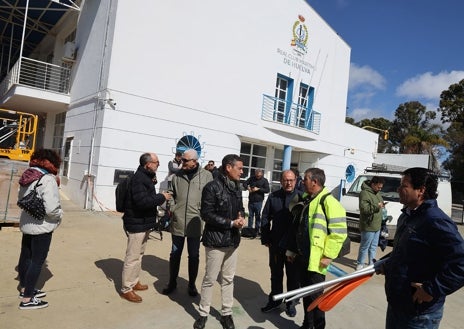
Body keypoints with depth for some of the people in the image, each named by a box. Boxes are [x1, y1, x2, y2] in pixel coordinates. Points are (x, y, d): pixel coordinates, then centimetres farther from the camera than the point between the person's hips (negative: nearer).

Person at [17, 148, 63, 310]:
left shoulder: (27, 176, 3)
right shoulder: (48, 180, -24)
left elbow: (21, 199, 16)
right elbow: (51, 209, -30)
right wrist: (60, 215, -12)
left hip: (26, 224, 9)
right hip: (42, 227, -9)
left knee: (25, 257, 21)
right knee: (37, 262, 4)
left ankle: (25, 289, 41)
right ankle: (27, 299, 14)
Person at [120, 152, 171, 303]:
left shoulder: (147, 176, 12)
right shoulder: (138, 178, -20)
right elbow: (142, 201, -29)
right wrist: (161, 197, -21)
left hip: (144, 223, 11)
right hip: (136, 224, -11)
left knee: (139, 254, 21)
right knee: (133, 257, -1)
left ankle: (134, 282, 35)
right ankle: (126, 289, 11)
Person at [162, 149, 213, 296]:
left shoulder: (206, 176, -4)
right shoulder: (177, 175, 3)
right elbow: (171, 194, 12)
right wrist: (172, 208, 0)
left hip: (195, 222, -2)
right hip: (177, 222, 2)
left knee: (194, 256, 12)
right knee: (175, 254, 15)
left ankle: (192, 284, 29)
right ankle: (172, 282, 32)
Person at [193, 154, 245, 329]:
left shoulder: (237, 188, 7)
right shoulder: (212, 187, -14)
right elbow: (207, 214, -17)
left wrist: (241, 217, -5)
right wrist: (231, 223, -18)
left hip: (233, 240, 6)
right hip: (216, 240, -6)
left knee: (228, 279, 15)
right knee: (210, 279, 7)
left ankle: (226, 313, 29)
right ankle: (203, 314, 25)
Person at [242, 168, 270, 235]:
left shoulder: (264, 180, -1)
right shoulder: (252, 178, 7)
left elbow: (267, 190, -9)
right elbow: (244, 183, 11)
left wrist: (258, 189, -17)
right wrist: (247, 187, -9)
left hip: (258, 201, -3)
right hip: (251, 200, 4)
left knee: (258, 215, -1)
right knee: (250, 215, 10)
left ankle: (257, 229, 8)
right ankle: (249, 229, 19)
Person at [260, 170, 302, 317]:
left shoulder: (301, 197, -8)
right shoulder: (273, 197, 0)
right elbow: (265, 218, 4)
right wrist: (266, 239, 0)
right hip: (276, 243, 3)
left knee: (293, 275, 13)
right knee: (275, 273, 17)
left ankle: (291, 302, 31)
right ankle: (275, 299, 34)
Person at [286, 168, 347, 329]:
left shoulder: (328, 202, -16)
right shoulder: (306, 200, 10)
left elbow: (339, 232, -19)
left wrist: (328, 255, -18)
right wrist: (292, 249, 17)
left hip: (316, 259, -8)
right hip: (302, 256, 8)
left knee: (315, 294, 3)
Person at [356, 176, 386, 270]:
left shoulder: (377, 192, 12)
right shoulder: (364, 193, -18)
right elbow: (364, 209, -25)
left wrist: (382, 205, 8)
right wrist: (376, 206, -26)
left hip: (377, 225, 9)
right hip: (368, 226, -9)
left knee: (374, 246, 18)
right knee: (365, 246, 1)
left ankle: (371, 262, 31)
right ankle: (360, 264, 13)